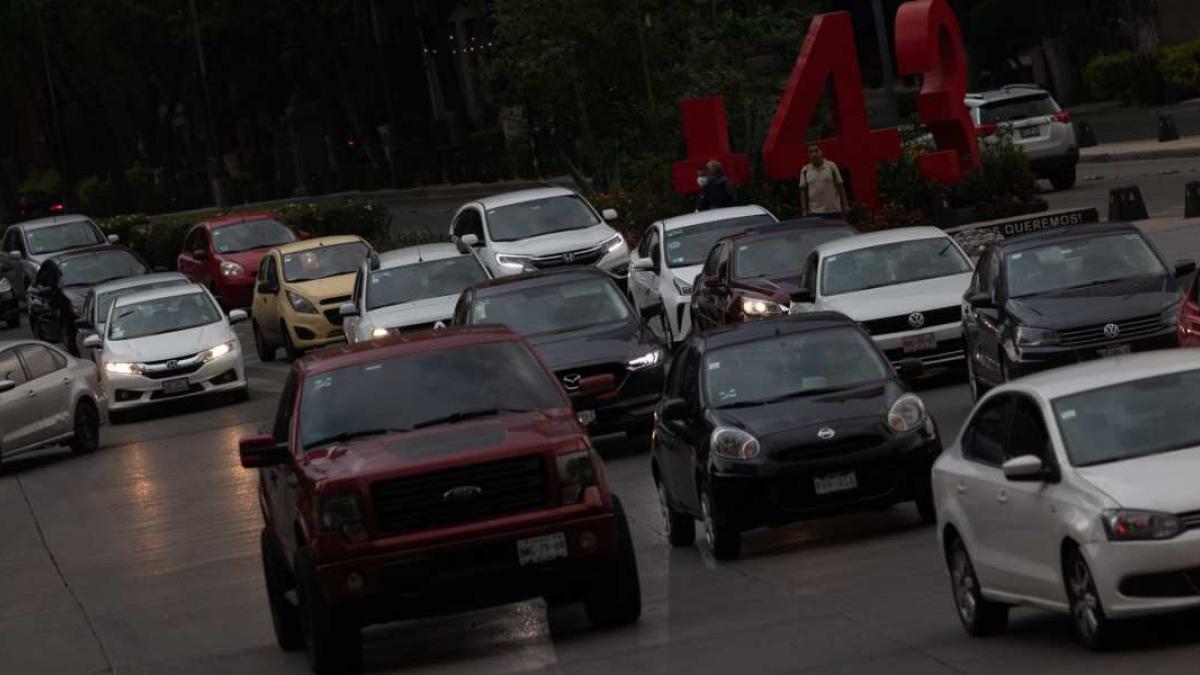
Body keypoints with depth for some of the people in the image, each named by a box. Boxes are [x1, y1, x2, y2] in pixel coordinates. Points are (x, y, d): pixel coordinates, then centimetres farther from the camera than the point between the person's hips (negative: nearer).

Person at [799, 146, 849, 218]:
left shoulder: (831, 166, 0)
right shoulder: (805, 171, 2)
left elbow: (840, 186, 3)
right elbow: (803, 191, 5)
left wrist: (845, 204, -1)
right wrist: (804, 210, -1)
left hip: (833, 210, 0)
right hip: (815, 212, 0)